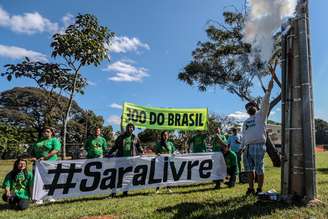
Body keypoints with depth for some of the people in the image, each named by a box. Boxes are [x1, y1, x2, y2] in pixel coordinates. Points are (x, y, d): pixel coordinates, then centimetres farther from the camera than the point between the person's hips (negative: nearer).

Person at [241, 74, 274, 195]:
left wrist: (268, 90, -16)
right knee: (250, 169, 9)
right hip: (248, 147, 6)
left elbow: (265, 103, -9)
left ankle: (259, 190, 8)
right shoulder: (246, 122, 23)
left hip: (258, 146, -6)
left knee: (259, 169, -2)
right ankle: (251, 188, 18)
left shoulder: (261, 114, 7)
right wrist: (242, 147, 12)